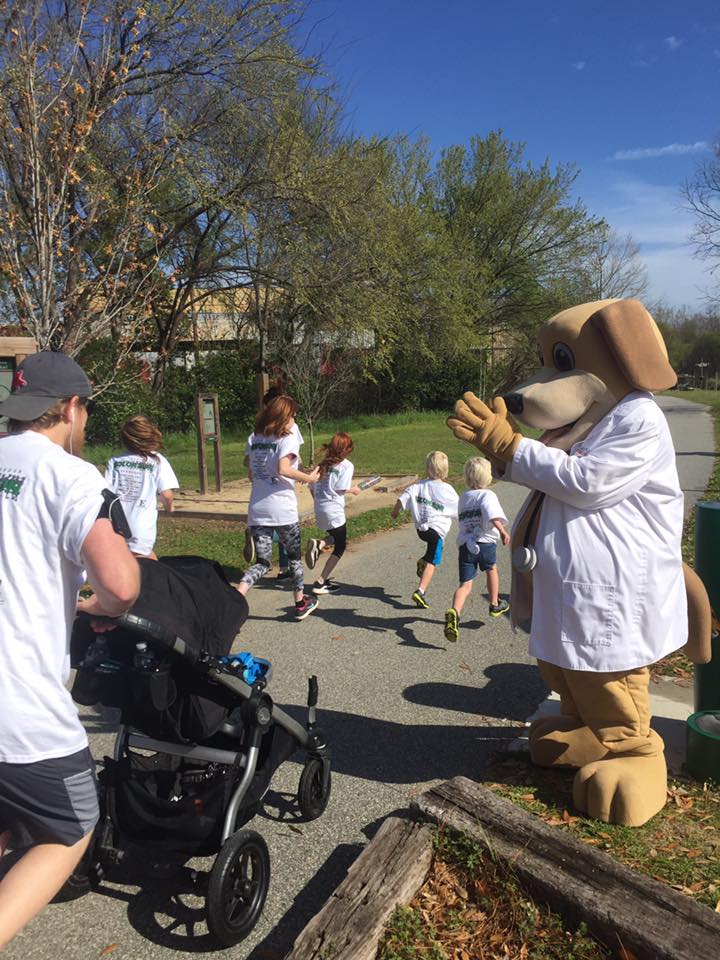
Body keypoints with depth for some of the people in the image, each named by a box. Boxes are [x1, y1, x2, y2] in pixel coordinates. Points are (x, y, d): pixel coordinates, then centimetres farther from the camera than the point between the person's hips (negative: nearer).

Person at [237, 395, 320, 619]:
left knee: (262, 562, 8)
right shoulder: (288, 438, -6)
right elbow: (283, 469, -20)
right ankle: (301, 603, 29)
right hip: (283, 509, -4)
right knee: (294, 556, 16)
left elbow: (251, 473, 11)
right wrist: (309, 478, -9)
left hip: (257, 509, 5)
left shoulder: (253, 438, 11)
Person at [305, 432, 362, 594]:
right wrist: (353, 490, 3)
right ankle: (320, 583, 2)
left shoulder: (323, 464, 11)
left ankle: (318, 545, -5)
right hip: (334, 511, -7)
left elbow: (312, 487, 13)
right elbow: (340, 489, -15)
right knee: (340, 547, 6)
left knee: (337, 537, 27)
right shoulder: (346, 465, -8)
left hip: (319, 510, 7)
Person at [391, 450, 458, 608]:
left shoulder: (419, 485, -1)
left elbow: (402, 499, -5)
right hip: (437, 529, -4)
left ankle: (423, 560, 13)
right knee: (432, 562, -1)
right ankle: (420, 592, -11)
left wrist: (395, 511, 14)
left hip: (421, 528, 5)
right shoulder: (448, 490, -7)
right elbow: (459, 510, 4)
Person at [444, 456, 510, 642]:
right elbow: (493, 515, -23)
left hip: (464, 544, 3)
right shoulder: (487, 495, -3)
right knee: (491, 570, 27)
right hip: (485, 542, -3)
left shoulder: (463, 497, 16)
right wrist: (503, 531, -28)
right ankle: (495, 604, 44)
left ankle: (454, 612, -28)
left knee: (465, 584, -2)